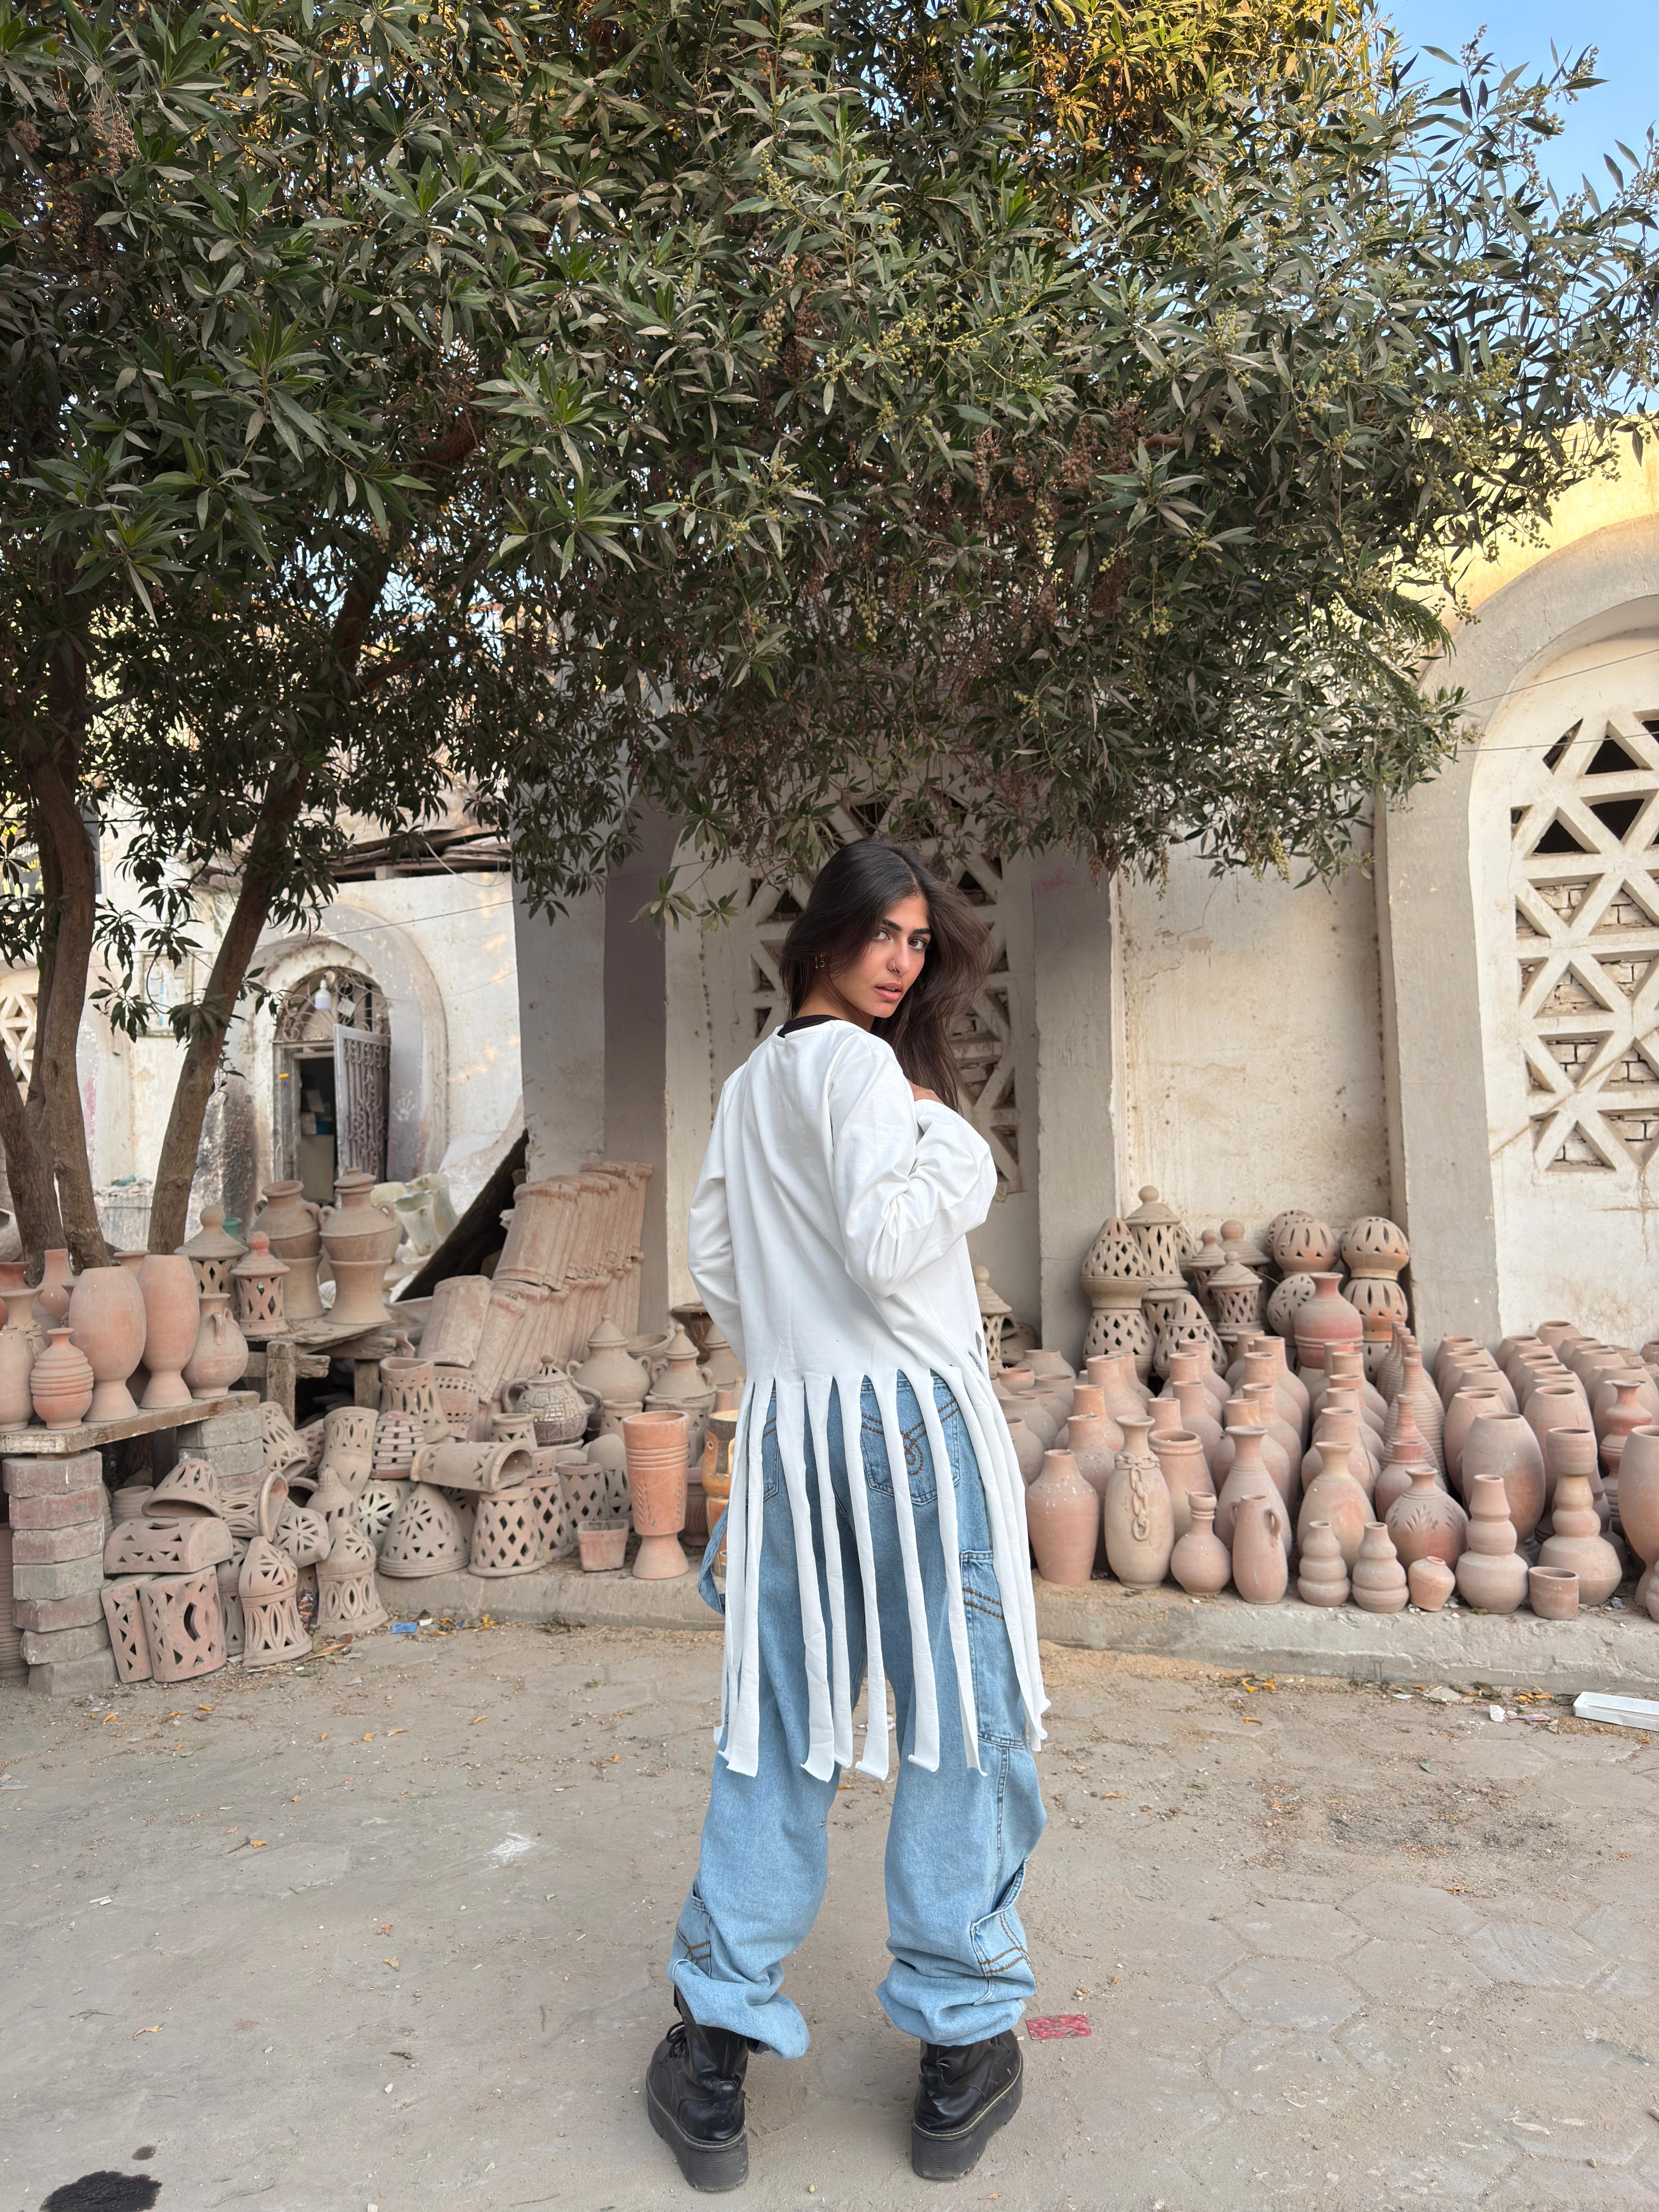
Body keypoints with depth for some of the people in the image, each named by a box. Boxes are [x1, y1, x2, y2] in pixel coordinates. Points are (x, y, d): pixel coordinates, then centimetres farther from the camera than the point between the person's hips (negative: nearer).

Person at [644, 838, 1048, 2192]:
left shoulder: (746, 1087, 15)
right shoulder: (862, 1067, -10)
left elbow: (713, 1261, 18)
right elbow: (888, 1248, -20)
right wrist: (956, 1148, -5)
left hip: (787, 1426, 7)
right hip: (914, 1419, -7)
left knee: (780, 1737, 13)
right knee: (962, 1729, 7)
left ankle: (715, 2056, 21)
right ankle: (959, 2053, 20)